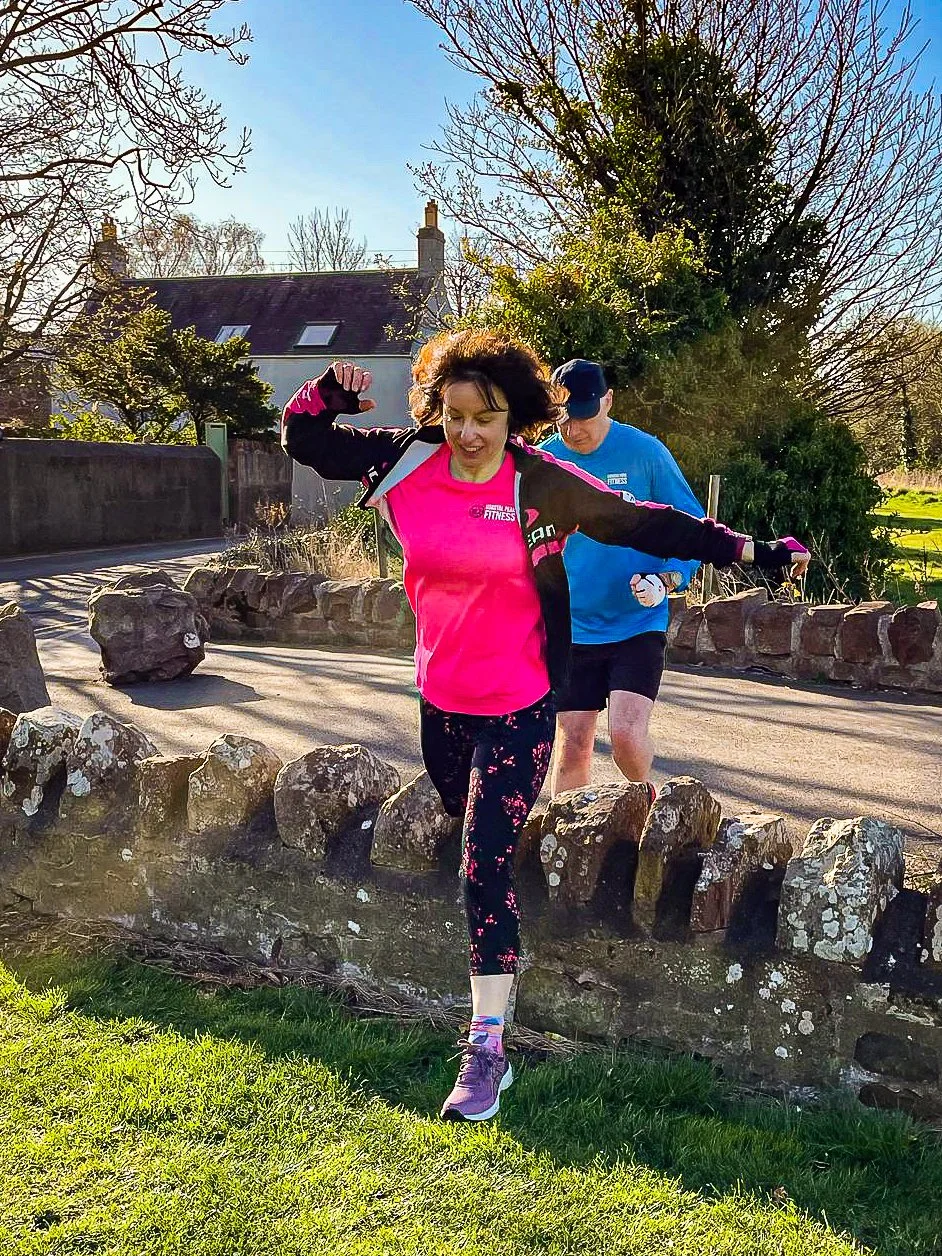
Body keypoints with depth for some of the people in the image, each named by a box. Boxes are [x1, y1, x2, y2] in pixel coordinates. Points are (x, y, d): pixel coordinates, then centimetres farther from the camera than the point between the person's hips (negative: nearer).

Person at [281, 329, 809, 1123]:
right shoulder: (406, 463, -5)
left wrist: (748, 551, -7)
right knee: (476, 856, 22)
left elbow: (648, 525, -6)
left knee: (484, 869, -8)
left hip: (517, 709, -4)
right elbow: (305, 442, 6)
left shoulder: (544, 487, -14)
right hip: (441, 701, 4)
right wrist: (328, 395, -15)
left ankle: (487, 1049, 4)